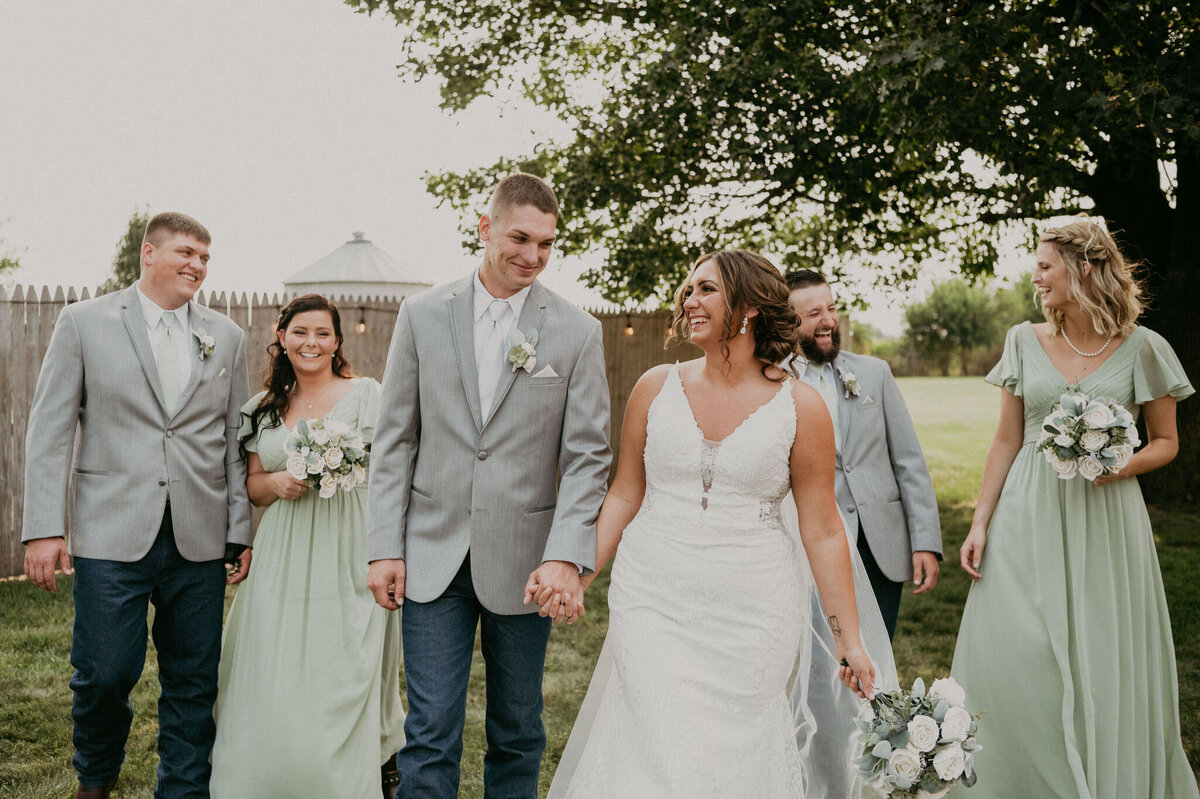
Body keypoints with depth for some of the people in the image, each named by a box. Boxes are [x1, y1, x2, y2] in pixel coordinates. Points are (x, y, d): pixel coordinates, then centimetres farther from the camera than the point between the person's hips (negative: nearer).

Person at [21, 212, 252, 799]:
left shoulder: (226, 337, 11)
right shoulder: (84, 322, 4)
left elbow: (235, 441, 11)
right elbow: (50, 428, 0)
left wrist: (241, 532, 6)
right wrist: (43, 528, -7)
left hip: (200, 540, 3)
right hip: (112, 534, -2)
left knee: (194, 682, 6)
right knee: (105, 673, 0)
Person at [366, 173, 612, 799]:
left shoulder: (578, 332, -1)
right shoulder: (422, 315, 2)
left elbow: (587, 457, -4)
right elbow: (395, 441, 4)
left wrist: (567, 557, -16)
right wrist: (385, 547, -2)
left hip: (524, 560, 0)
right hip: (434, 556, 0)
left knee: (517, 734, 13)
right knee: (430, 735, 2)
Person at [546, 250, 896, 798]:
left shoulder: (800, 408, -2)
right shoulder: (656, 388, 4)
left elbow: (822, 530, 0)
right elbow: (625, 495, 11)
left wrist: (849, 642, 0)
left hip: (753, 614, -1)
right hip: (654, 604, 1)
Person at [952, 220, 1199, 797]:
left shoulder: (1142, 348, -2)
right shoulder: (1025, 342, 4)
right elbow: (1006, 440, 7)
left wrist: (1124, 464, -15)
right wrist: (980, 523, 3)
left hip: (1105, 519, -2)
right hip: (1029, 517, 2)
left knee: (1105, 664, 4)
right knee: (1014, 658, 0)